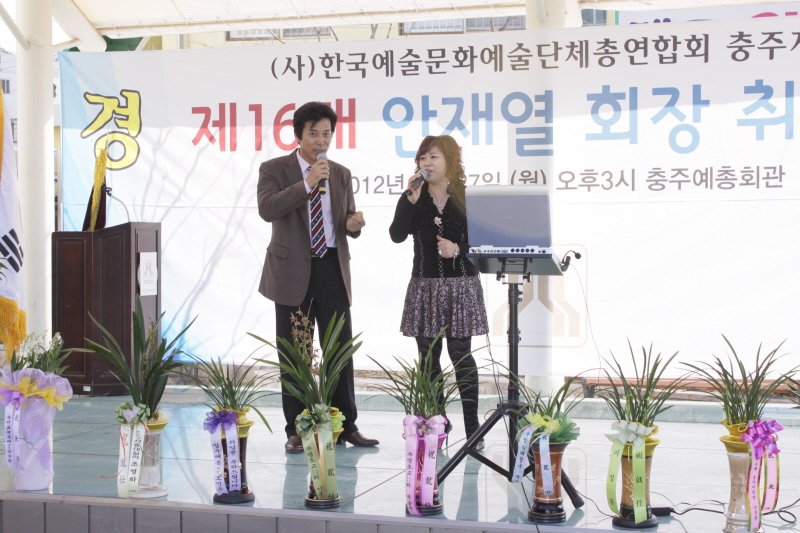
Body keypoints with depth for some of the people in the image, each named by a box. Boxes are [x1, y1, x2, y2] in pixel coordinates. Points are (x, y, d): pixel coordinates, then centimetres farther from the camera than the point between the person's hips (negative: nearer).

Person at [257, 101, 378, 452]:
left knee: (341, 349, 3)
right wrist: (307, 183, -21)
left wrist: (353, 224, -7)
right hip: (293, 272, -3)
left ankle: (346, 426, 13)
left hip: (333, 269, 3)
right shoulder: (274, 169, 0)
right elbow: (267, 209, -18)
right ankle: (296, 430, 11)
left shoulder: (341, 174, 12)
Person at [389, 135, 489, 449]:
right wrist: (411, 199, -17)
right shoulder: (413, 198, 5)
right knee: (428, 356, 5)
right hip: (425, 285, 3)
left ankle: (472, 427, 3)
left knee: (461, 354, -3)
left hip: (461, 284, -2)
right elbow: (397, 235, -9)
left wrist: (458, 249, -16)